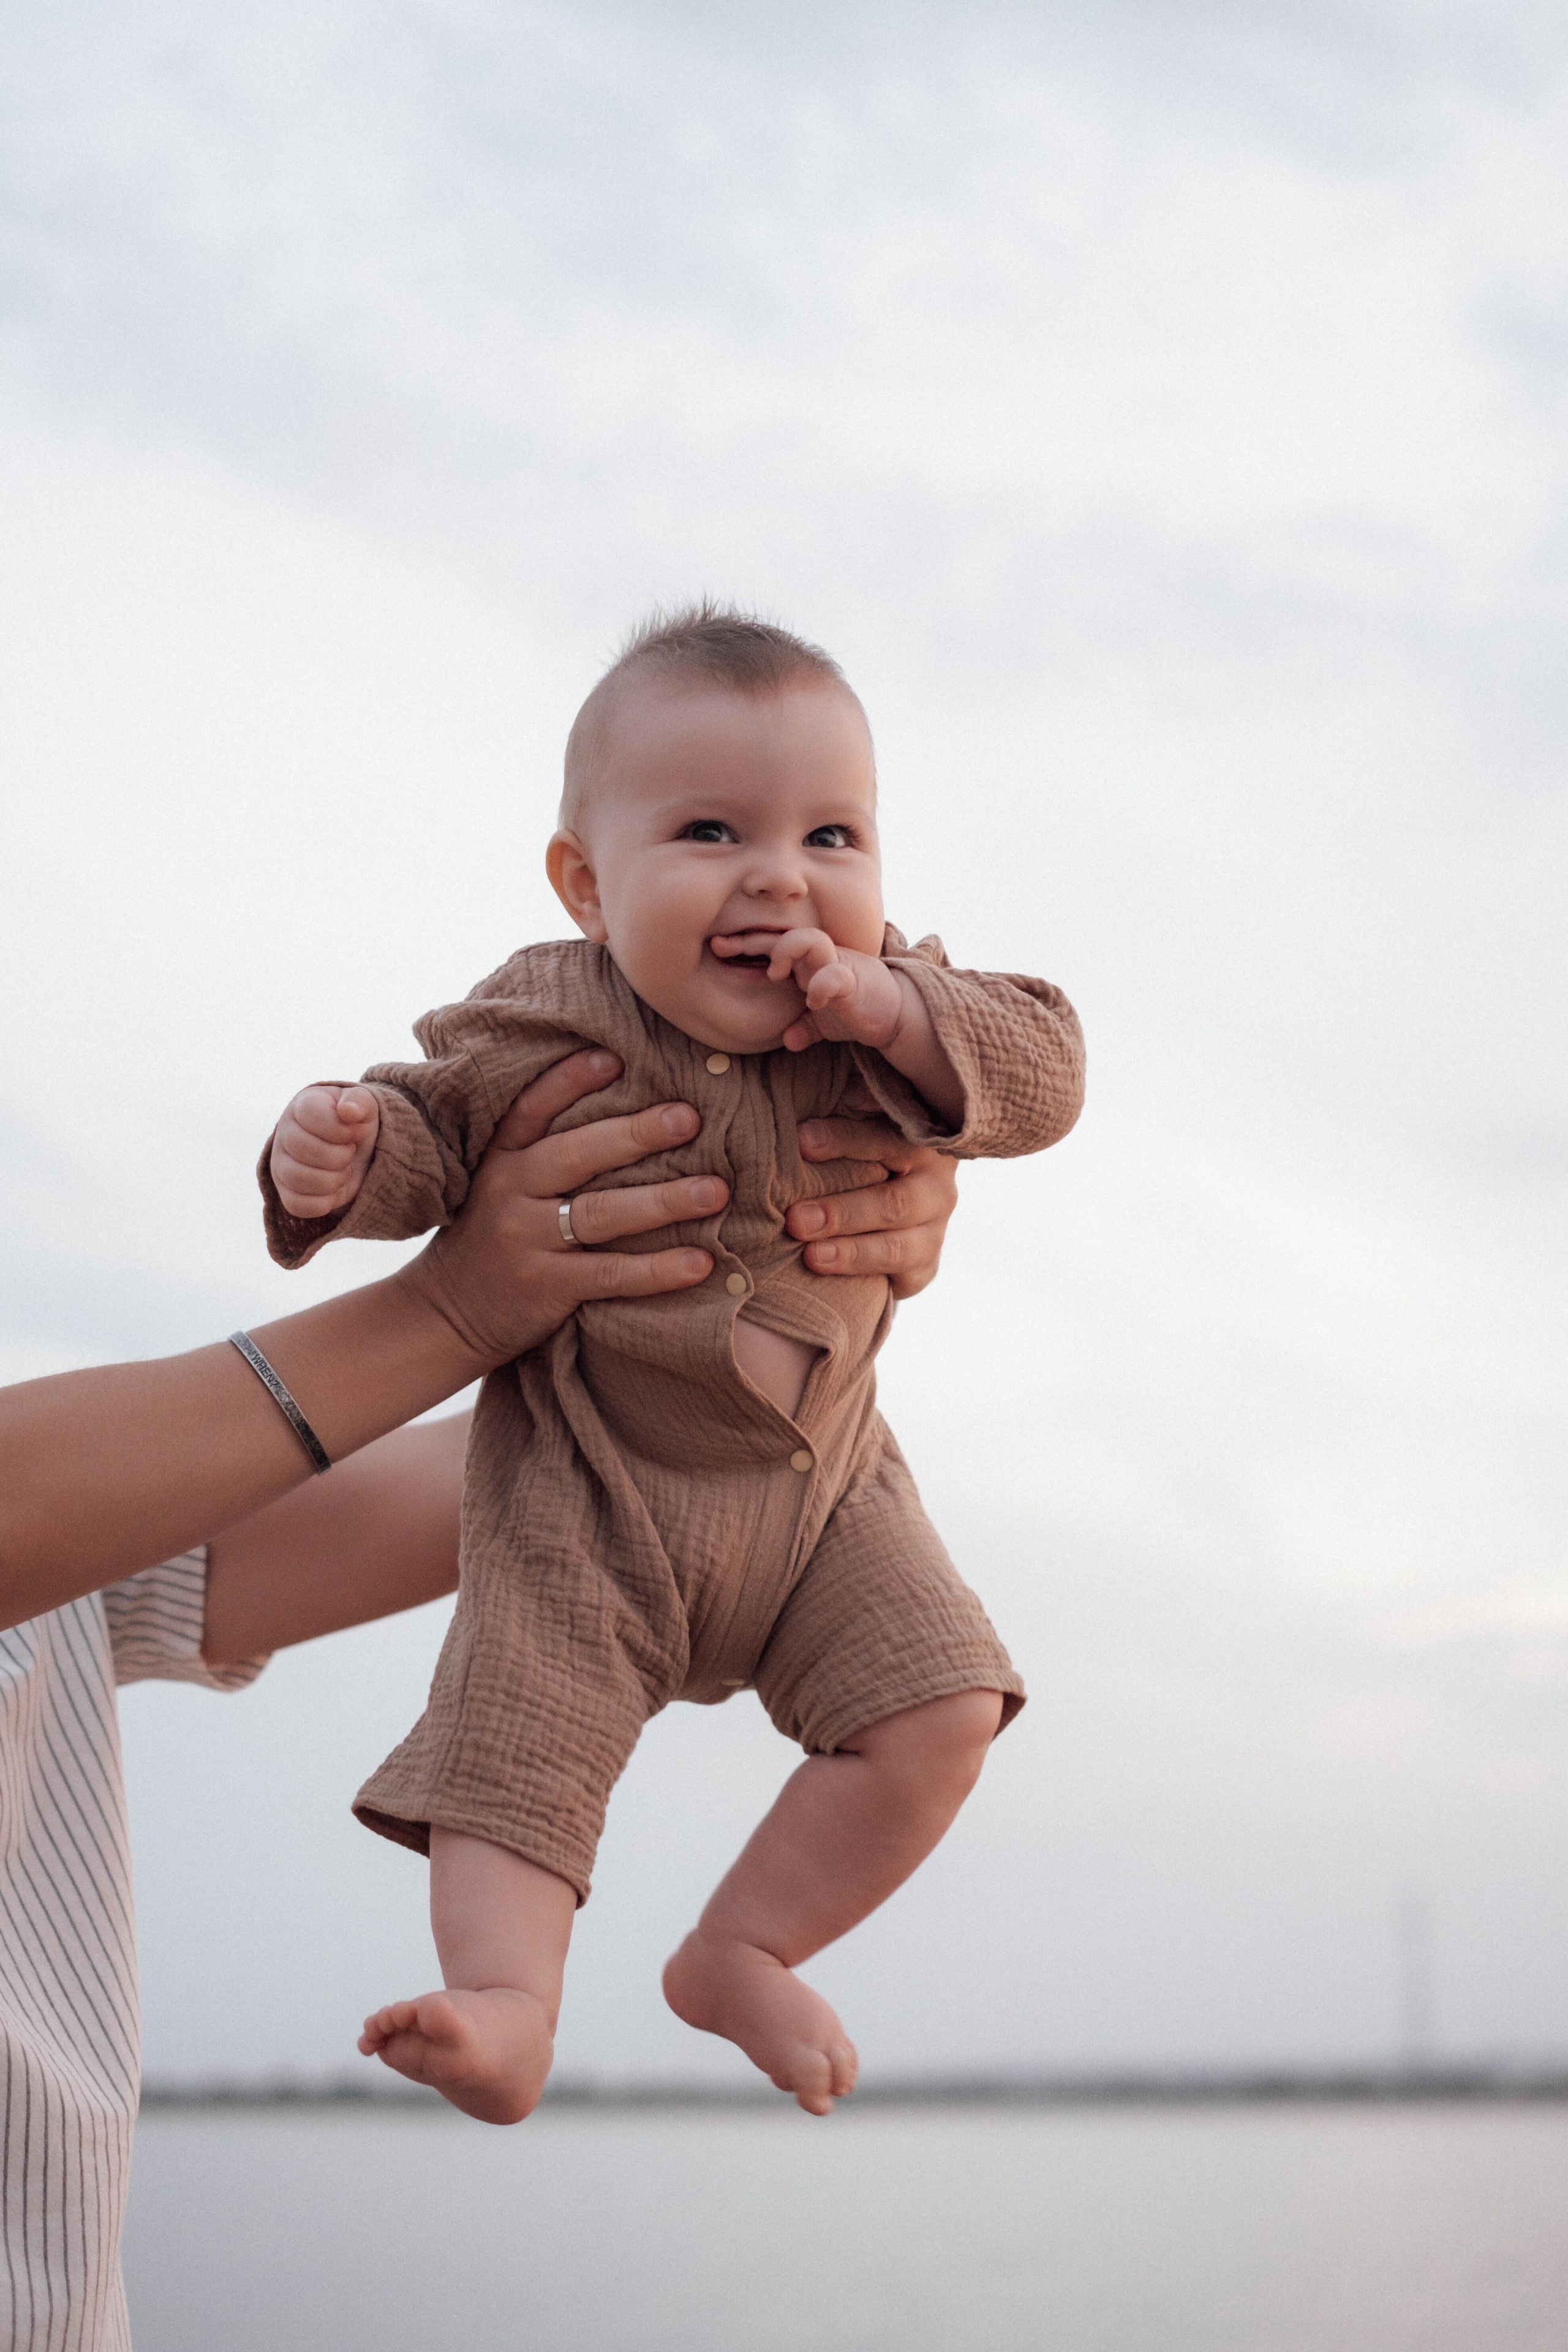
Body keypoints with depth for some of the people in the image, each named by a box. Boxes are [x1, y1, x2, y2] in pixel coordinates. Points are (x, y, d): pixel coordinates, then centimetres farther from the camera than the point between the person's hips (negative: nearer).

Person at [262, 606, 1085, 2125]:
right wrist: (334, 1157, -26)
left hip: (819, 1480, 2)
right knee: (516, 1742, -14)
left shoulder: (898, 1008, -8)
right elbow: (430, 1124, -2)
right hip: (588, 1492, -2)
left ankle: (737, 1955, 4)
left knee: (941, 1704, -9)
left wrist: (890, 1010, -32)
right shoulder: (539, 1026, -14)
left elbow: (1046, 1074, -16)